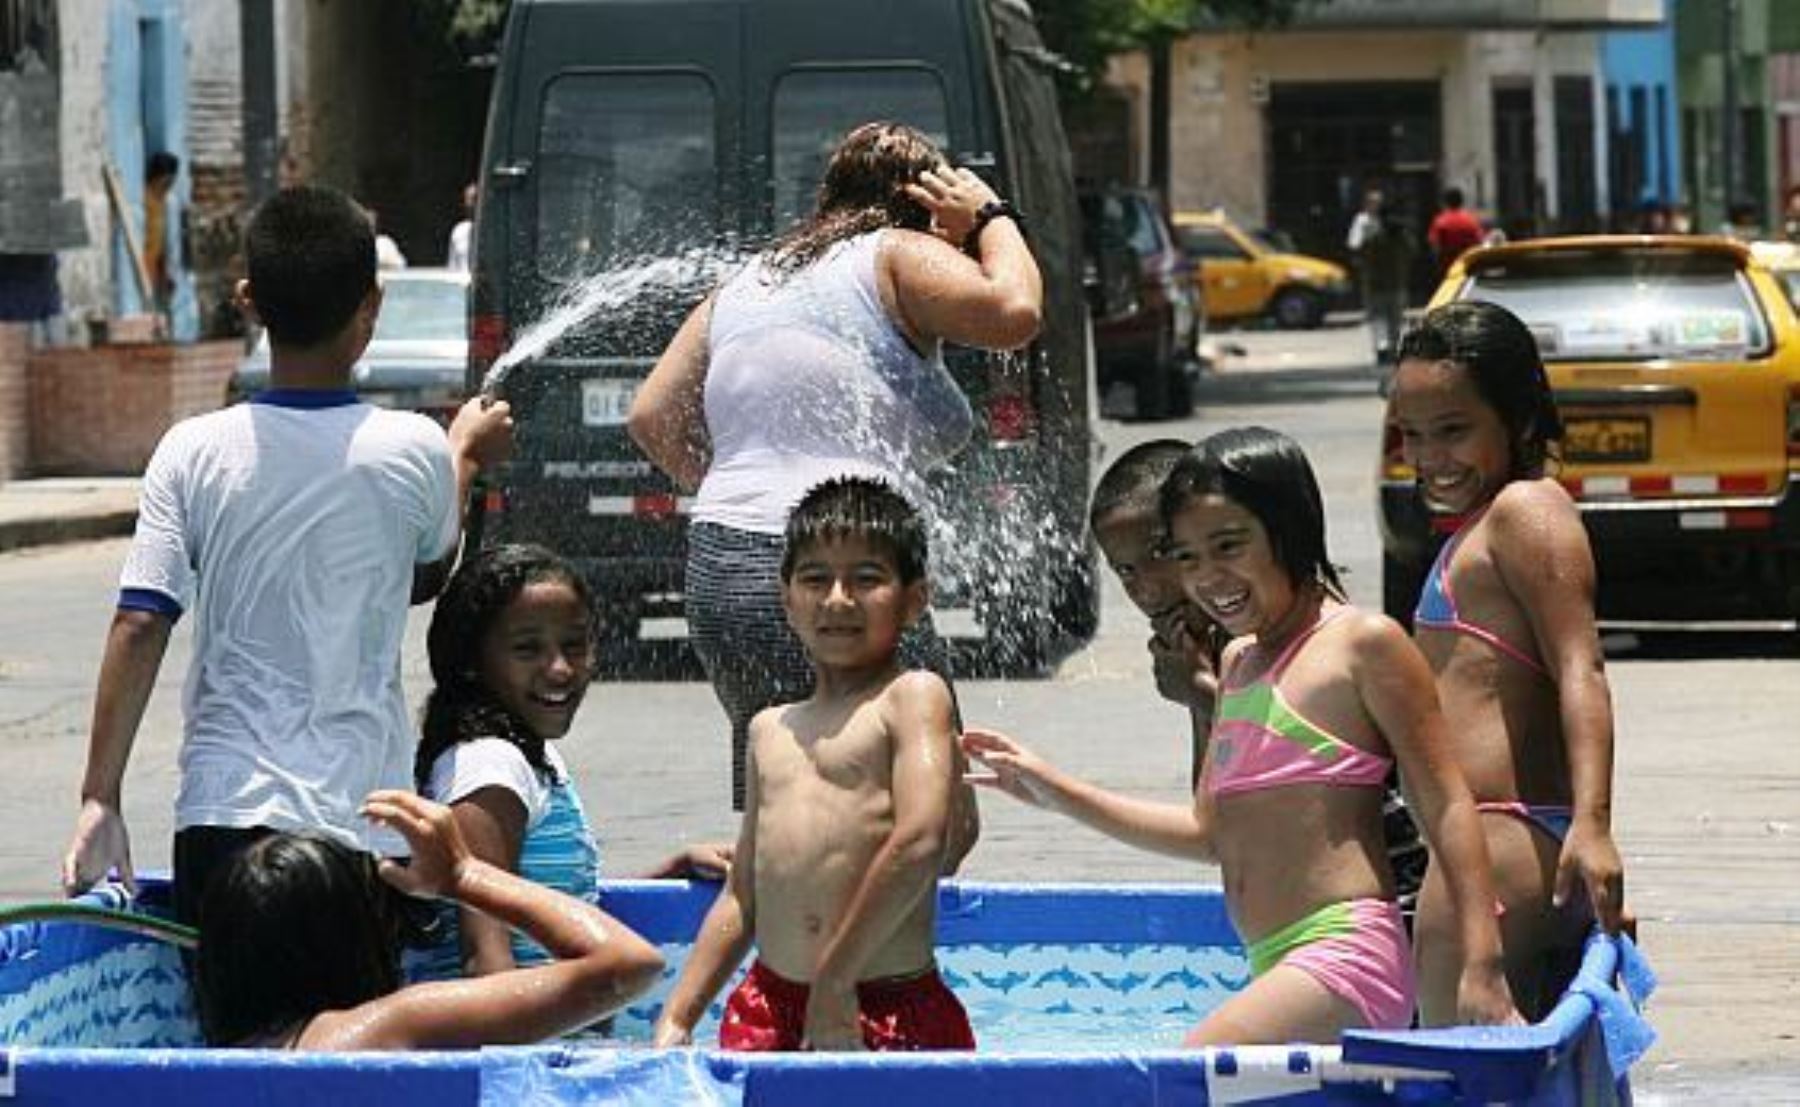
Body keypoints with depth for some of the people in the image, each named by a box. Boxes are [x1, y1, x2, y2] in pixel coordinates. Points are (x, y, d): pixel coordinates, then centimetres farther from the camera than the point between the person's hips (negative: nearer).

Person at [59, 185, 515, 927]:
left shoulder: (193, 453, -2)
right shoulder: (415, 452, -3)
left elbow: (138, 629, -5)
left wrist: (98, 798, 0)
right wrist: (466, 456, 35)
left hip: (223, 809, 1)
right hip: (361, 812, -1)